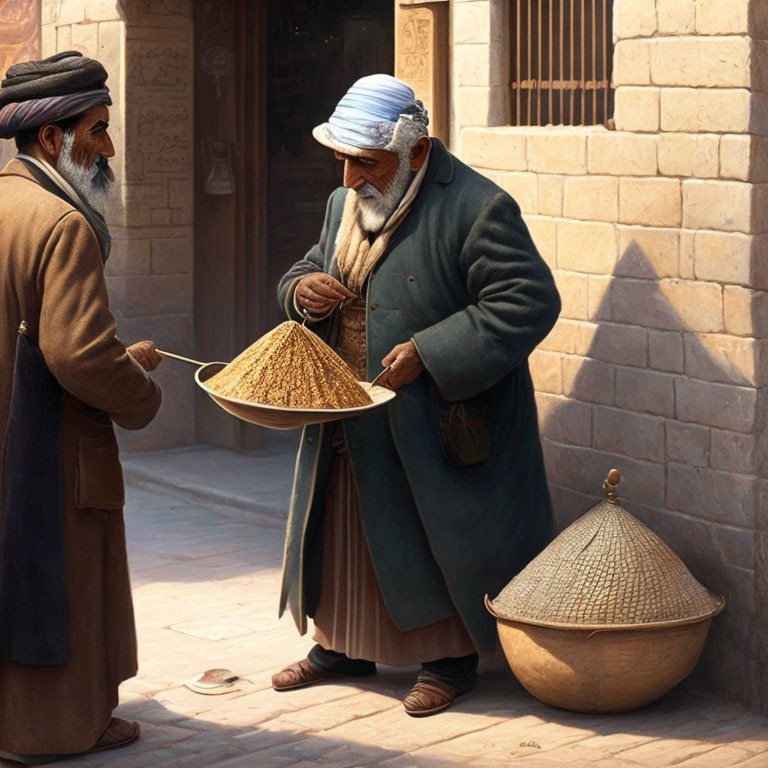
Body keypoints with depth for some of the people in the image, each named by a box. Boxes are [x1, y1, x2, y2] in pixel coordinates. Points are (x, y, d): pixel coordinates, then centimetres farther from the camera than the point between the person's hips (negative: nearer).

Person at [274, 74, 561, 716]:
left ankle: (450, 661, 19)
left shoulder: (475, 209, -17)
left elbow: (529, 302, -22)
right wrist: (302, 290, -4)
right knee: (345, 538, 16)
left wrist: (428, 354, -25)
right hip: (349, 429, 7)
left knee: (437, 541, 3)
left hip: (436, 430, -7)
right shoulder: (343, 205, 9)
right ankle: (344, 645, 33)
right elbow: (311, 269, 23)